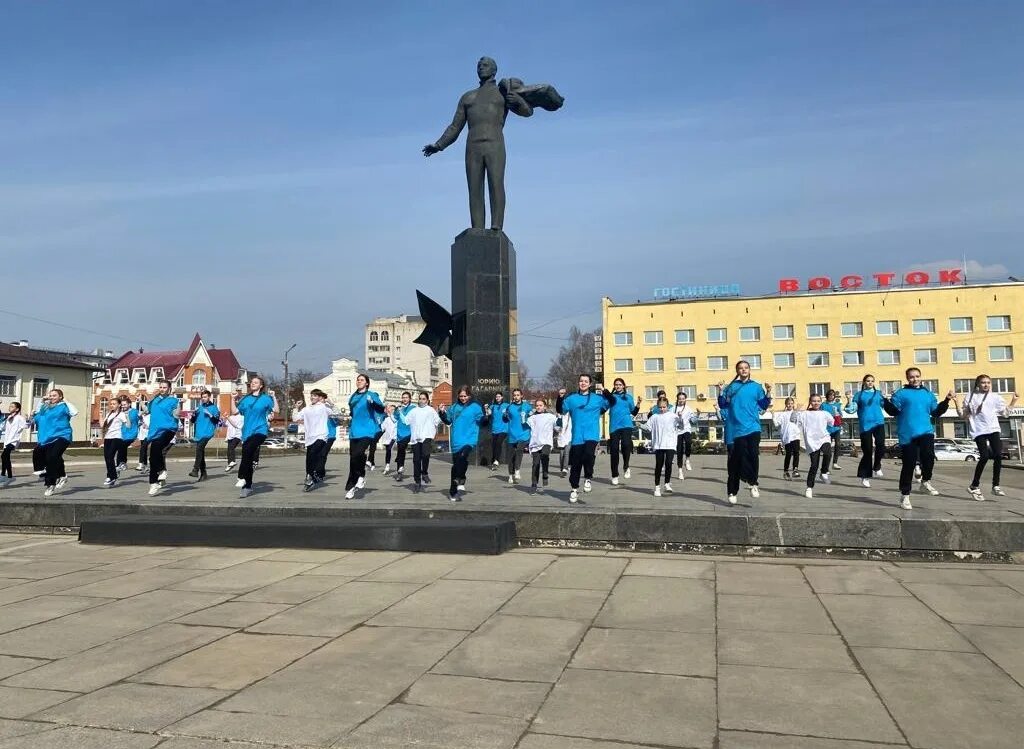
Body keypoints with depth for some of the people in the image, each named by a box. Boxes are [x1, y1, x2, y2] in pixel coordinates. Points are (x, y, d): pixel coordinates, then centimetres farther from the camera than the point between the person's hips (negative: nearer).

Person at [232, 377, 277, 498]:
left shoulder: (265, 398, 2)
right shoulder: (245, 399, 14)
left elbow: (276, 410, -7)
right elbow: (234, 411, 14)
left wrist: (274, 397, -14)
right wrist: (234, 399, 9)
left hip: (260, 430, -5)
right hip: (247, 432, 5)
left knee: (247, 450, -28)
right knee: (248, 458, 6)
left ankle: (242, 478, -18)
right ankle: (248, 486, 15)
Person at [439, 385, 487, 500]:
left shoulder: (475, 407, 0)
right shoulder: (455, 407, 11)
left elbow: (481, 420, -7)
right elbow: (448, 421, 18)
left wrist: (486, 416, -26)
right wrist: (443, 413, 3)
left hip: (470, 439, -4)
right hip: (456, 441, 4)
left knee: (463, 455, -32)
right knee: (455, 465, 9)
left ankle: (461, 482, -19)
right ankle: (453, 492, 20)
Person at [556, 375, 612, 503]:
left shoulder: (597, 398, 4)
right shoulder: (571, 398, 7)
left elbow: (611, 402, -2)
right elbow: (560, 410, 6)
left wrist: (604, 391, -17)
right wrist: (560, 398, -9)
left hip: (592, 436, -2)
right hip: (577, 437, 2)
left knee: (588, 455, -26)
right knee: (575, 464, 5)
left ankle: (588, 479, -1)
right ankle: (574, 489, 22)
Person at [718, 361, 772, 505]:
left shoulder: (757, 387, 9)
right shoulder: (731, 387, 7)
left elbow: (764, 406, 8)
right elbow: (723, 405, 7)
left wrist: (768, 393, -6)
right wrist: (720, 392, -7)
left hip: (752, 428, 0)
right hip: (735, 429, 0)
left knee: (753, 455, -16)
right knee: (736, 460, -1)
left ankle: (753, 483, 8)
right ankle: (732, 492, 9)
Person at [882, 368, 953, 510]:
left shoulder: (928, 394, 16)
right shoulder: (901, 393, 3)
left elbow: (935, 413, 17)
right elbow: (893, 411, -8)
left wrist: (946, 401, 8)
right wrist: (886, 402, -26)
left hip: (925, 432, 3)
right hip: (907, 435, -3)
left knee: (928, 456, -23)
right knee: (908, 465, 1)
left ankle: (926, 481, 6)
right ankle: (905, 496, 12)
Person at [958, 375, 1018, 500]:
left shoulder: (995, 397, 12)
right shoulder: (970, 397, 7)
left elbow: (1006, 412, 15)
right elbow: (962, 414, 8)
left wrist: (1014, 400, 7)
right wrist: (956, 401, -3)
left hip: (993, 429, 3)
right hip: (979, 431, -3)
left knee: (998, 456, -5)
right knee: (984, 457, -14)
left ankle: (996, 485, 8)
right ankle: (974, 486, -3)